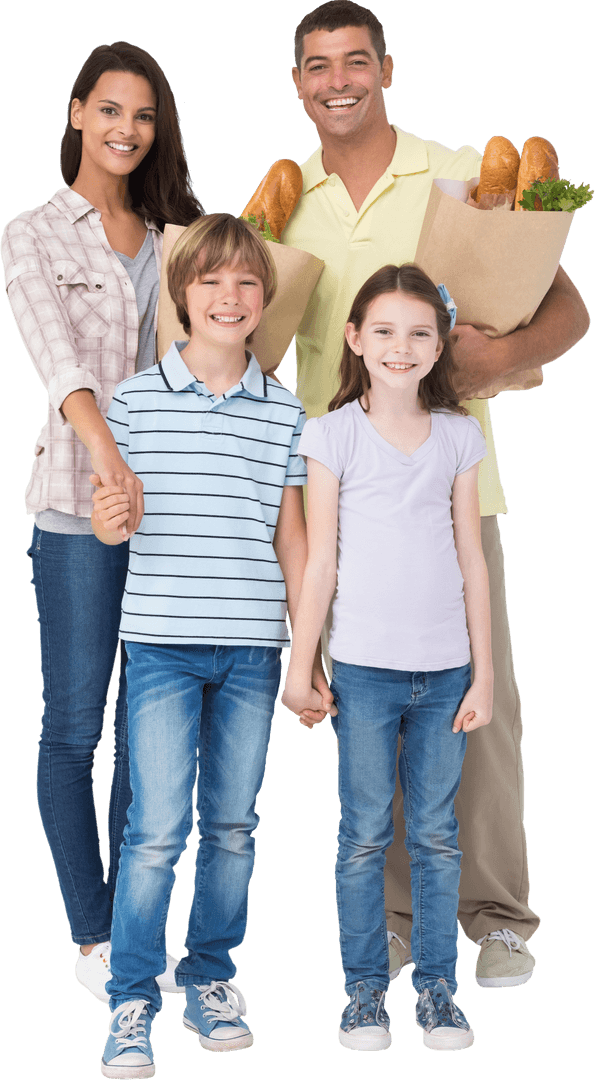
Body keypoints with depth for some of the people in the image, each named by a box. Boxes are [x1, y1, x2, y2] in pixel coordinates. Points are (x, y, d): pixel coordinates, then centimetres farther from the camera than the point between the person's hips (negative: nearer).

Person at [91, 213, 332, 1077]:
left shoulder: (286, 413, 6)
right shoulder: (136, 400, 0)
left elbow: (291, 537, 10)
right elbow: (113, 516, 6)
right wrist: (108, 521, -20)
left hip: (252, 648, 2)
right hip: (162, 641, -2)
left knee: (234, 825, 9)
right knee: (158, 828, -5)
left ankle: (211, 978, 25)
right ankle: (132, 1000, 8)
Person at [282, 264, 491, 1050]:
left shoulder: (460, 437, 5)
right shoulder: (334, 435, -2)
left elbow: (472, 560, 6)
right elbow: (320, 560, -1)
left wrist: (484, 673, 4)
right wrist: (300, 667, -2)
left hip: (444, 669, 2)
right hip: (365, 666, -2)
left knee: (437, 836, 8)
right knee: (365, 835, 5)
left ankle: (437, 983, 21)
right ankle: (365, 985, 18)